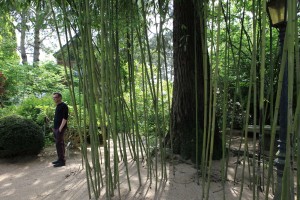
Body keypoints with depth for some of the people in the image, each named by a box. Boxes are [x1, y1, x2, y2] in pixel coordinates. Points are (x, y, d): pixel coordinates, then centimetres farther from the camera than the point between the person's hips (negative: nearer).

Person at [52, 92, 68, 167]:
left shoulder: (63, 106, -12)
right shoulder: (58, 106, 17)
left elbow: (65, 118, -18)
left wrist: (60, 128, -21)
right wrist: (55, 127, 17)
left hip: (60, 128, -9)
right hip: (56, 128, 9)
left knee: (59, 144, -8)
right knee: (60, 144, 12)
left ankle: (62, 161, -2)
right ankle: (60, 159, 19)